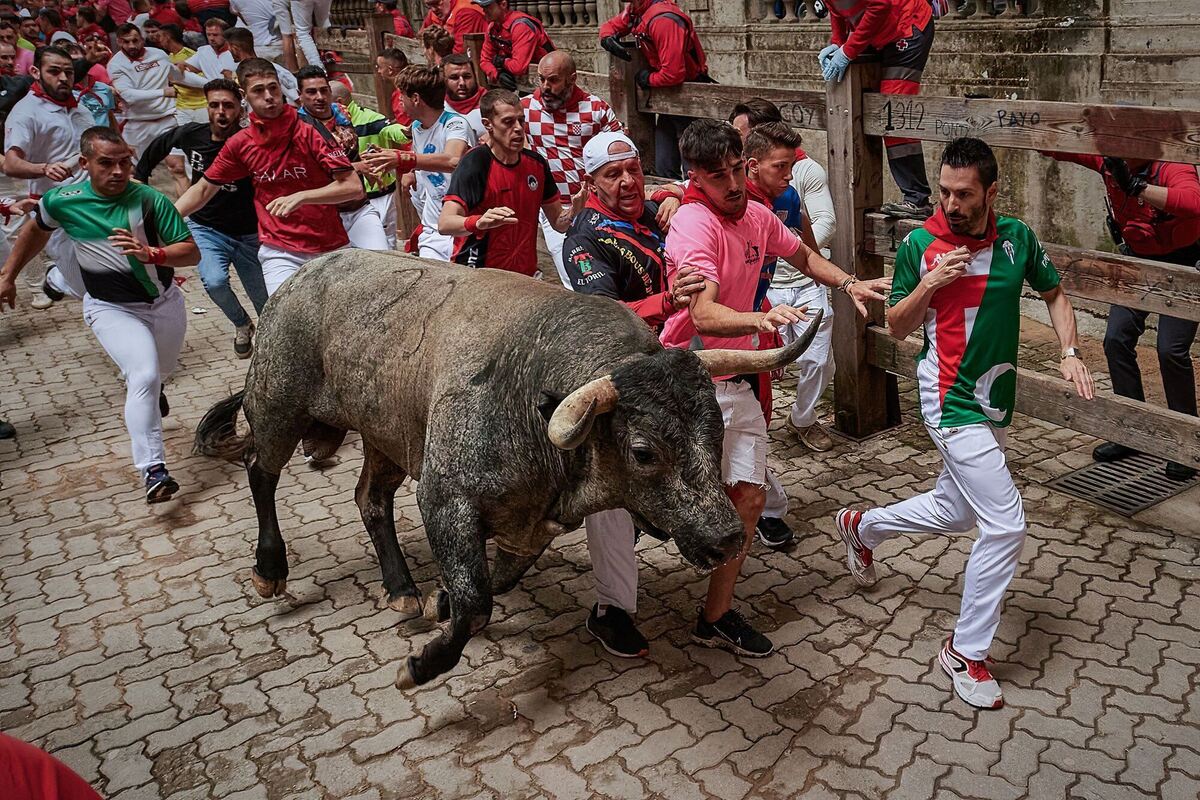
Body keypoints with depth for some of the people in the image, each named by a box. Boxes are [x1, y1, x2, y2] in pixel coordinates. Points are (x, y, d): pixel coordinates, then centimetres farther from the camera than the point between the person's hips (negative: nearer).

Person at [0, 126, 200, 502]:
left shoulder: (151, 199, -17)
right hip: (110, 309, -2)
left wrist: (152, 254, -34)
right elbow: (36, 229, 12)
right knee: (144, 376, -24)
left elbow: (191, 251, -15)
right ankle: (153, 470, -24)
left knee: (160, 373, 24)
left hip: (165, 301, 2)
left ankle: (147, 394, 63)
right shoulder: (62, 201, -12)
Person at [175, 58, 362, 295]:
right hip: (279, 253, 1)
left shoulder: (310, 131, -8)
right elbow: (203, 190, 14)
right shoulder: (240, 144, 2)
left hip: (331, 249, -1)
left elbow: (354, 186, -14)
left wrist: (301, 197, -24)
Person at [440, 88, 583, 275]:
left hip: (526, 275, 5)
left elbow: (558, 223, 12)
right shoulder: (474, 163, -13)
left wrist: (572, 212, -11)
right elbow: (444, 224, -23)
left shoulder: (537, 163, 5)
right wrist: (479, 222, -43)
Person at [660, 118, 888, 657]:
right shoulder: (695, 224, -19)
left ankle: (717, 617, 18)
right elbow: (704, 316, -33)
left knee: (749, 497, 6)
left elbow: (802, 255, 27)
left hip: (736, 383, 8)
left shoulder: (757, 216, 5)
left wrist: (848, 284, 11)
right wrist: (762, 319, -50)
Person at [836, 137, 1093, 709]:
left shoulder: (1017, 237, 1)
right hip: (951, 401, -6)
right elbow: (896, 328, -3)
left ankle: (861, 526, 46)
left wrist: (1069, 352, 0)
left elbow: (1054, 294, 15)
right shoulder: (919, 245, -10)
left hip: (996, 403, 6)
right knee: (1005, 524, -12)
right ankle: (966, 652, 5)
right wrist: (929, 283, -20)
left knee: (954, 512, 20)